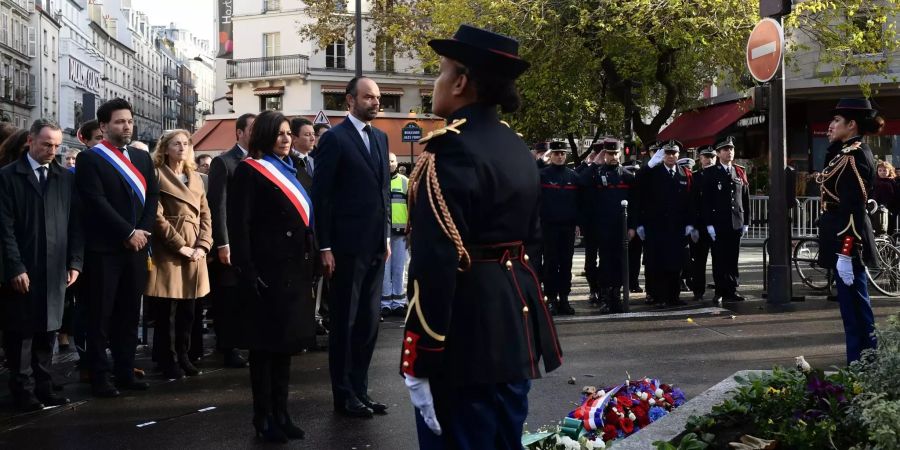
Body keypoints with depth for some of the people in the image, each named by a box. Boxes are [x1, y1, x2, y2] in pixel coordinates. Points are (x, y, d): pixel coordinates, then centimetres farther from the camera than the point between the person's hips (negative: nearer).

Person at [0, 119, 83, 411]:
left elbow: (75, 224, 9)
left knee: (47, 331, 9)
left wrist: (74, 263, 2)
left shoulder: (66, 178, 10)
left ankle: (43, 387, 18)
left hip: (55, 270, 3)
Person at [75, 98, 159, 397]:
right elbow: (97, 202, -13)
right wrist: (128, 233, -13)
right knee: (100, 316, 1)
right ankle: (99, 378, 9)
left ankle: (125, 372, 18)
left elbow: (153, 196, 10)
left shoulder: (142, 157, 15)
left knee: (129, 314, 10)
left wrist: (143, 232, -5)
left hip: (136, 248, 6)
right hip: (104, 249, -5)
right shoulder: (90, 159, -4)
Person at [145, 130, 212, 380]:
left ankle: (183, 357, 19)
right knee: (166, 312, 0)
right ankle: (167, 361, 8)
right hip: (167, 252, -6)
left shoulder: (195, 177, 17)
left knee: (188, 311, 9)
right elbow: (157, 216, -11)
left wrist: (203, 246, -2)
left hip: (194, 253, 6)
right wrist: (180, 246, -14)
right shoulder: (157, 176, -3)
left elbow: (205, 214, 12)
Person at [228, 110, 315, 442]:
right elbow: (238, 224, -13)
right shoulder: (250, 170, -6)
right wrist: (247, 271, -20)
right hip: (266, 271, -7)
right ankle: (263, 418, 10)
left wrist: (307, 265, 14)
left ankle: (281, 412, 21)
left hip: (294, 269, 8)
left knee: (285, 342, 12)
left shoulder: (290, 170, 17)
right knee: (265, 344, 1)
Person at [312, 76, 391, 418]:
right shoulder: (334, 138, -8)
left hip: (375, 246, 7)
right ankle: (344, 395, 15)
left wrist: (386, 236, 12)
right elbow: (321, 196, -10)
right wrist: (325, 247, -14)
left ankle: (360, 390, 23)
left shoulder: (381, 137, 13)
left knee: (368, 322, 12)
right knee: (344, 322, 5)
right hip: (347, 246, -6)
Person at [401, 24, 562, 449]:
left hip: (467, 329, -9)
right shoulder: (518, 148, 10)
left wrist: (421, 359, -20)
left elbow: (436, 261, -23)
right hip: (515, 319, 9)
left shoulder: (451, 150, -18)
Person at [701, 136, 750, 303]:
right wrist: (708, 224, -10)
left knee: (733, 259, 7)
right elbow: (705, 200, -4)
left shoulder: (740, 172, 12)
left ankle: (732, 291, 13)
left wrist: (746, 222, 8)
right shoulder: (710, 173, 0)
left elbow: (746, 199, 13)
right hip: (718, 225, -3)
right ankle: (720, 292, 7)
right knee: (719, 260, 0)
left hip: (736, 224, 3)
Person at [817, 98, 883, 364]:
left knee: (853, 307, -4)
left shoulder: (854, 156, -16)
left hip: (847, 243, -10)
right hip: (847, 241, 10)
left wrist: (845, 253, -23)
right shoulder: (849, 153, 15)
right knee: (856, 306, 15)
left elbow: (853, 209, -22)